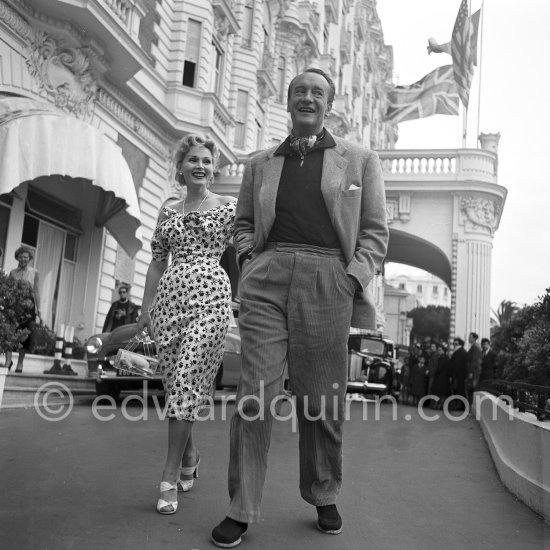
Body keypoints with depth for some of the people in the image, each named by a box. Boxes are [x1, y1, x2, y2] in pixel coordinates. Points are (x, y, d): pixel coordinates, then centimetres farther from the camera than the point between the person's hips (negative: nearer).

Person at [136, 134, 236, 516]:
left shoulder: (228, 207, 4)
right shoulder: (168, 211, 15)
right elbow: (158, 261, 16)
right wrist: (146, 308, 12)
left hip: (210, 297, -4)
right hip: (169, 297, 4)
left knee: (187, 381, -10)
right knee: (176, 382, 6)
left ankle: (171, 476, -3)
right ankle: (190, 454, 27)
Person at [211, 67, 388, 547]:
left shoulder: (360, 160, 15)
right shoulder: (261, 163, 21)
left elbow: (375, 230, 10)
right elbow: (244, 223, 25)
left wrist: (355, 277, -4)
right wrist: (249, 261, 6)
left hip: (327, 278, -1)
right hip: (267, 277, 1)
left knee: (322, 398, 4)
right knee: (256, 393, -5)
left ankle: (324, 498, 23)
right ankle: (242, 508, 4)